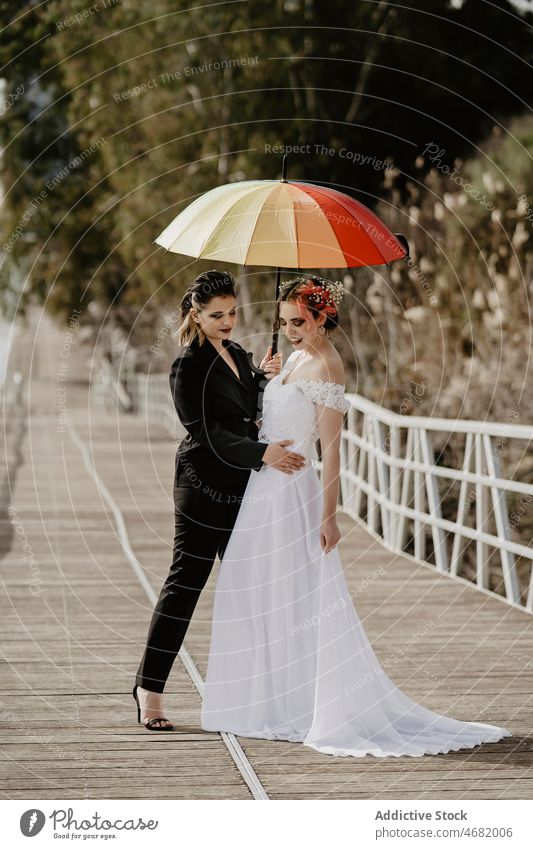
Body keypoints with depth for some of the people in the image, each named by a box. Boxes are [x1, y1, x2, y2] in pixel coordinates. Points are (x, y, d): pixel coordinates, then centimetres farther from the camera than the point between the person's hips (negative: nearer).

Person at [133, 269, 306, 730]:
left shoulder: (238, 355, 13)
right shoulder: (189, 365, -11)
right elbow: (208, 433, -18)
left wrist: (264, 377, 1)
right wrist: (262, 453, -27)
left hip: (240, 488, 8)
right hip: (203, 487, -8)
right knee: (186, 582, -5)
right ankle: (149, 687, 1)